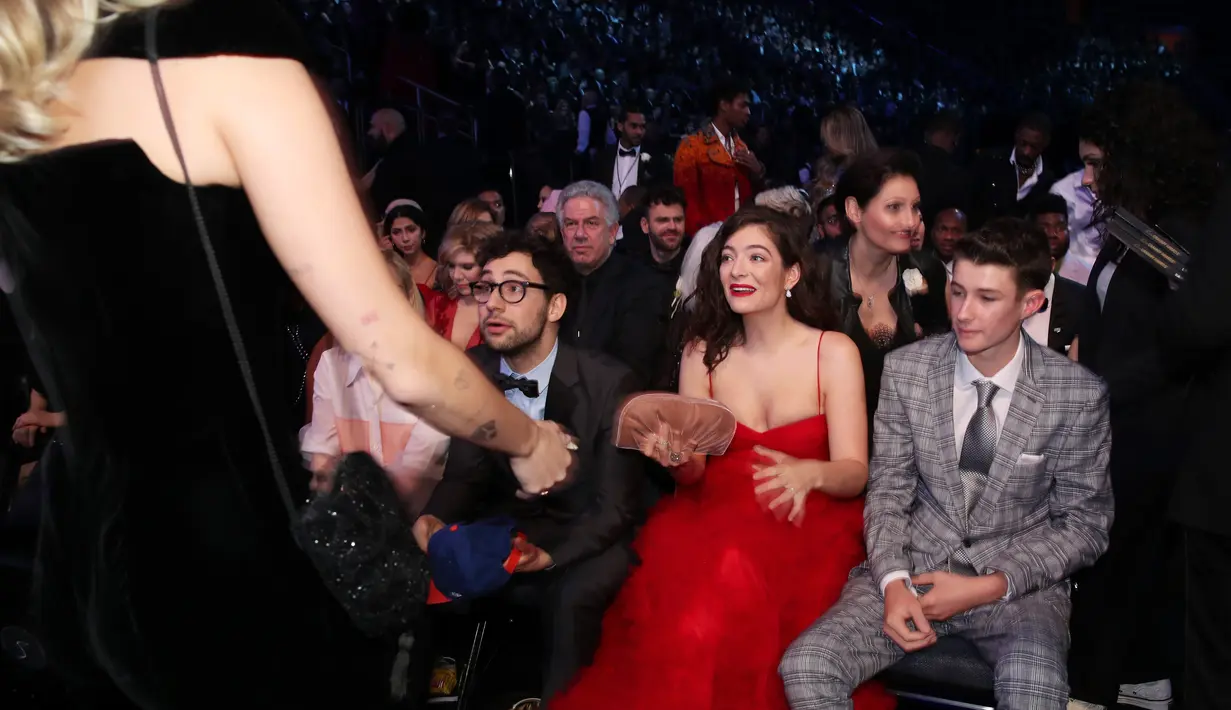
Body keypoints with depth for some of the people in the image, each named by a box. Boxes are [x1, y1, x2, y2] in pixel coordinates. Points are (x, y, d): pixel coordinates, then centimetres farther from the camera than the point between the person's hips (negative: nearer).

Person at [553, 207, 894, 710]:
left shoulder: (835, 351, -2)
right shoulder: (704, 353, 6)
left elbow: (854, 473, -6)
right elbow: (694, 474, 6)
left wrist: (810, 473, -29)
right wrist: (677, 456, -19)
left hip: (809, 528, -2)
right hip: (716, 518, 2)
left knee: (736, 581, -32)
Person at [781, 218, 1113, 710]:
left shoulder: (1079, 395, -7)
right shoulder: (905, 369, -3)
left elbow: (1084, 524, 0)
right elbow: (888, 491, 3)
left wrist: (989, 587, -12)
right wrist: (893, 583, -14)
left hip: (1017, 582, -1)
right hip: (912, 565, 2)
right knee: (806, 666, -22)